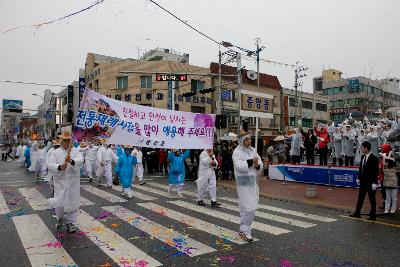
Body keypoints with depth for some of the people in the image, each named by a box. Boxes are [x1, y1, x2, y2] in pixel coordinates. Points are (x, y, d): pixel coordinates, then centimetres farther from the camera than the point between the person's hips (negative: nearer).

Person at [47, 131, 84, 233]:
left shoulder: (75, 152, 5)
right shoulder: (55, 153, 5)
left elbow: (81, 160, -14)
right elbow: (50, 165, -7)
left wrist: (72, 161, -34)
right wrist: (59, 167, -27)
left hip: (73, 182, 0)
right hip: (60, 182, 0)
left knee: (72, 202, 5)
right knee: (59, 202, 3)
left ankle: (70, 222, 21)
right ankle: (59, 219, 32)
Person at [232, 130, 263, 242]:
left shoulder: (253, 150, 12)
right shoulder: (237, 152, -9)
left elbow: (260, 165, 10)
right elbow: (239, 166, -21)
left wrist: (257, 164, -12)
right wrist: (251, 161, -18)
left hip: (253, 182, 7)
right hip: (243, 182, -7)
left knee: (250, 207, 13)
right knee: (249, 207, -10)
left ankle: (244, 228, 26)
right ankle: (244, 230, 3)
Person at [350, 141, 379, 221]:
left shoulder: (374, 158, -15)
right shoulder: (362, 157, 6)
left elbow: (376, 171, -16)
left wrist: (374, 183, -18)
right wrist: (359, 178, 11)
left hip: (370, 182, -7)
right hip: (363, 181, 7)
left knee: (372, 199, 5)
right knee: (360, 198, 12)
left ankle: (373, 216, 16)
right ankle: (357, 213, 20)